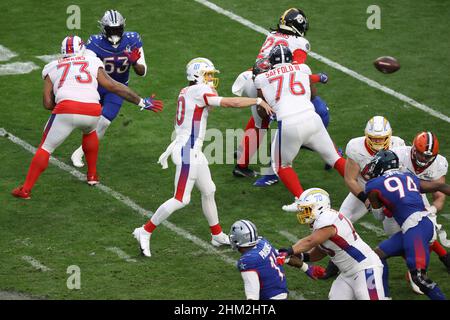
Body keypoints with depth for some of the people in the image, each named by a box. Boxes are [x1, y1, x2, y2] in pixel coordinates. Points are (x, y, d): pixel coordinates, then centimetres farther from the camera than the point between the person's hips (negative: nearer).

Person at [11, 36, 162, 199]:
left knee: (46, 148, 13)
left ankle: (26, 189, 9)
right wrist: (142, 102, 29)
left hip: (66, 108, -2)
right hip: (92, 111, 2)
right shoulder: (93, 63, 23)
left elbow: (48, 103, 15)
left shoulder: (52, 68, 22)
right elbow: (115, 87, 22)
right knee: (89, 132, 36)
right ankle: (92, 175, 42)